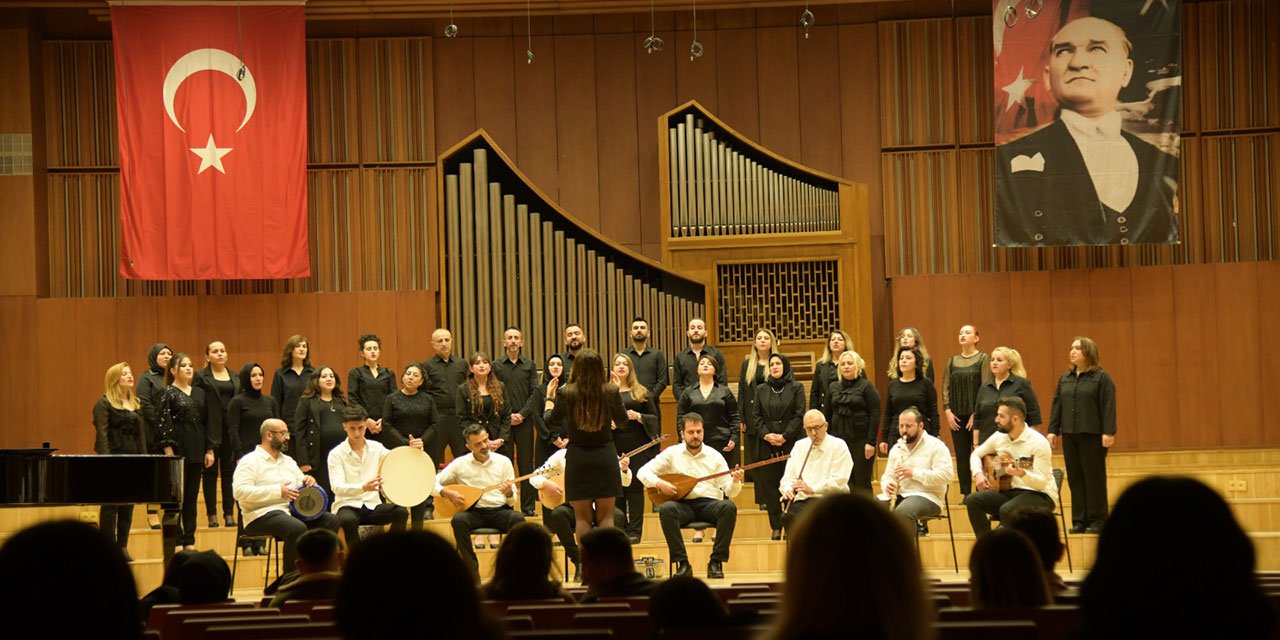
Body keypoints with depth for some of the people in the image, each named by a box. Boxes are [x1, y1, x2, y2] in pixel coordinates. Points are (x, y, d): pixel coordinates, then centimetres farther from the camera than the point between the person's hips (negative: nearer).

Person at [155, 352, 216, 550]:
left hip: (196, 452, 6)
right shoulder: (168, 393, -3)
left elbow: (208, 422, 14)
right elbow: (163, 422, -9)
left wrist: (210, 450, 8)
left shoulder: (200, 393, 14)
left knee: (192, 497, 7)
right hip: (177, 451, -6)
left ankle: (189, 541, 12)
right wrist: (168, 450, -16)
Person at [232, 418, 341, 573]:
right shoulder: (250, 461, -3)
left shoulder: (288, 461, 22)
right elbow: (239, 491, -16)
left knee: (331, 520, -12)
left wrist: (308, 481, -4)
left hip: (292, 511, 8)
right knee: (297, 528, -36)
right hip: (262, 514, -8)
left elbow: (302, 485, 24)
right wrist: (277, 491, -21)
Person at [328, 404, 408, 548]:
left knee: (401, 512, -24)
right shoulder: (336, 454, -6)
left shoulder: (377, 448, 7)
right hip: (347, 505, -4)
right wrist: (363, 487, -37)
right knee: (349, 520, -38)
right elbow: (337, 487, -18)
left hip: (372, 505, 4)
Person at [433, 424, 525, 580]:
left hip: (499, 511, 0)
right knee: (458, 520, -34)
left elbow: (512, 501, 6)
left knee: (518, 519, -33)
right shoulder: (460, 464, 4)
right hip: (473, 512, 0)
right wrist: (447, 493, -14)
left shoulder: (503, 462, 5)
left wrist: (509, 493, -18)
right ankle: (473, 574, -24)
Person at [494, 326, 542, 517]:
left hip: (525, 420, 0)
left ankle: (528, 506, 5)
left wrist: (522, 414, -10)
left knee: (526, 464, 2)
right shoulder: (497, 366, 6)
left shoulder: (529, 365, 8)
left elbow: (534, 393, 2)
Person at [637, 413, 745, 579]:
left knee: (729, 507, -32)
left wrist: (735, 481, -18)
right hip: (683, 504, -1)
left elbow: (729, 491, 5)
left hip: (710, 503, 1)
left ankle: (716, 562, -23)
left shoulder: (714, 456, 9)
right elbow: (642, 472, 4)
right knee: (666, 509, -35)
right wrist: (659, 483, -15)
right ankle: (682, 563, -25)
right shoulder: (672, 453, 8)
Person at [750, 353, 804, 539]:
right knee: (769, 485, 1)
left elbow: (799, 415, -3)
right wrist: (766, 435, -8)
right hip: (767, 445, 3)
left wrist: (785, 436, -13)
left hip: (791, 444, -3)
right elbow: (756, 416, 8)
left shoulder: (796, 388, 4)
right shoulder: (761, 389, 13)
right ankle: (775, 527, 5)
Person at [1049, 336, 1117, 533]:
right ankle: (1079, 520, 9)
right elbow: (1057, 406, 13)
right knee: (1075, 478, 5)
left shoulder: (1101, 377, -4)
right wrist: (1053, 430, 7)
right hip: (1070, 435, 5)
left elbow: (1108, 407, -9)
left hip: (1093, 435, -5)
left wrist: (1108, 432, -16)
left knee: (1094, 477, -1)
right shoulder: (1065, 378, 13)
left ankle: (1097, 519, 4)